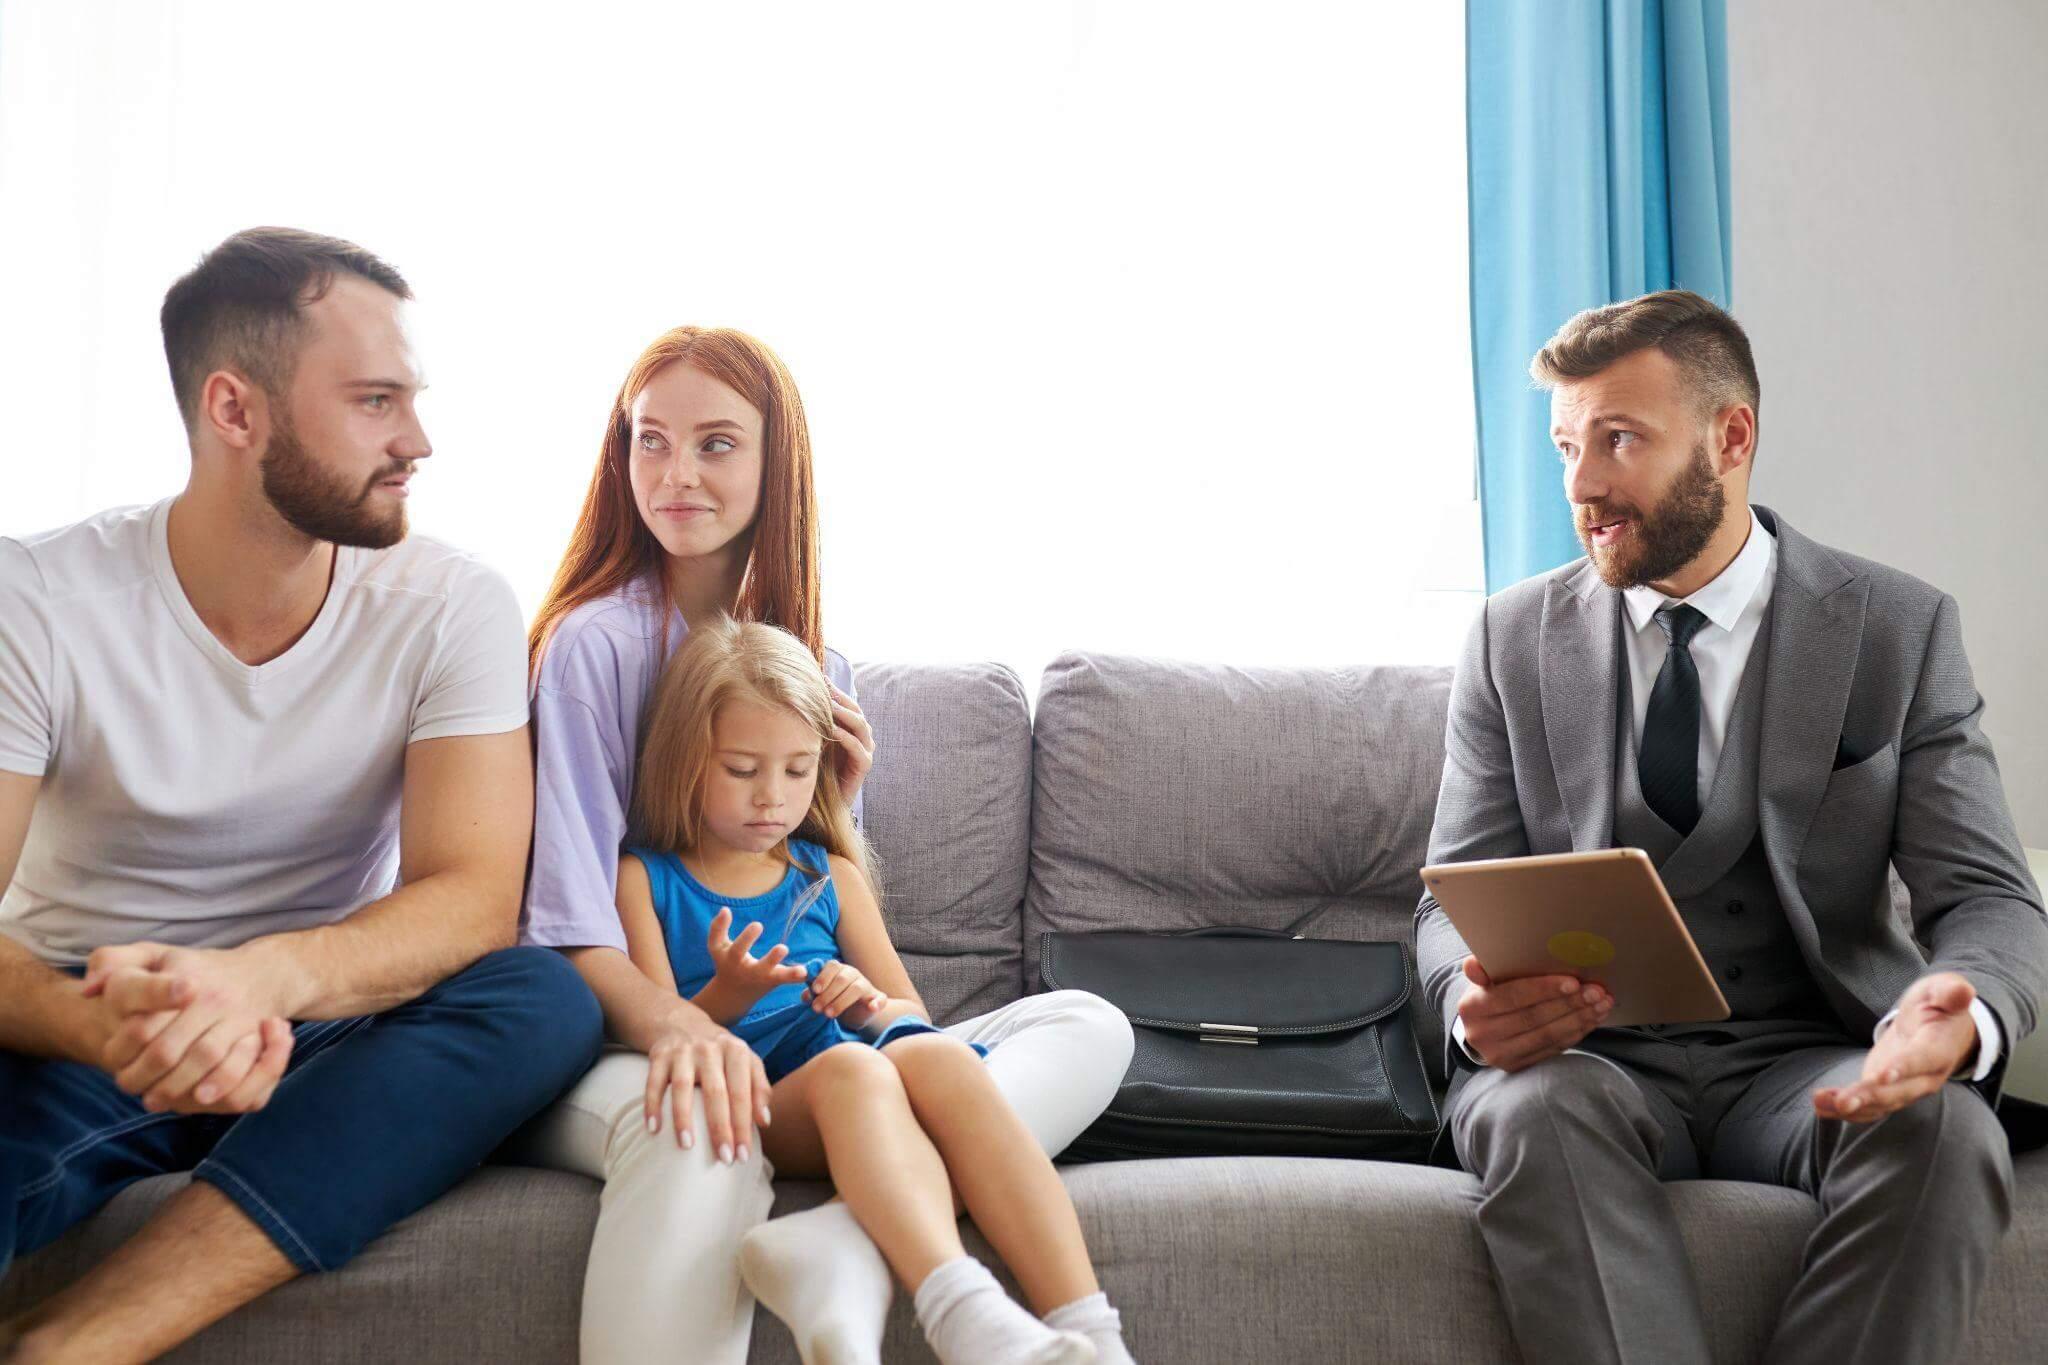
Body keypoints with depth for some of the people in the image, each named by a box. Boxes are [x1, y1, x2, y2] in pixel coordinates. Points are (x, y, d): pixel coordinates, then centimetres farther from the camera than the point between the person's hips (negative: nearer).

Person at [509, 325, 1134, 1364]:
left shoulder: (816, 670, 14)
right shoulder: (592, 641, -4)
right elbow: (570, 926, -13)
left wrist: (836, 805, -1)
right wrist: (675, 1023, -33)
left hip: (798, 1045, 6)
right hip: (613, 1049, -6)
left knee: (1090, 1028, -15)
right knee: (695, 1121, -43)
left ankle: (841, 1250, -38)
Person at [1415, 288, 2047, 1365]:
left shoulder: (1901, 630, 3)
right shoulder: (1515, 638, 5)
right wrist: (1475, 1000, -24)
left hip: (1812, 1064, 0)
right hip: (1589, 1053, 0)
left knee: (1943, 1128, -32)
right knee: (1530, 1107, -34)